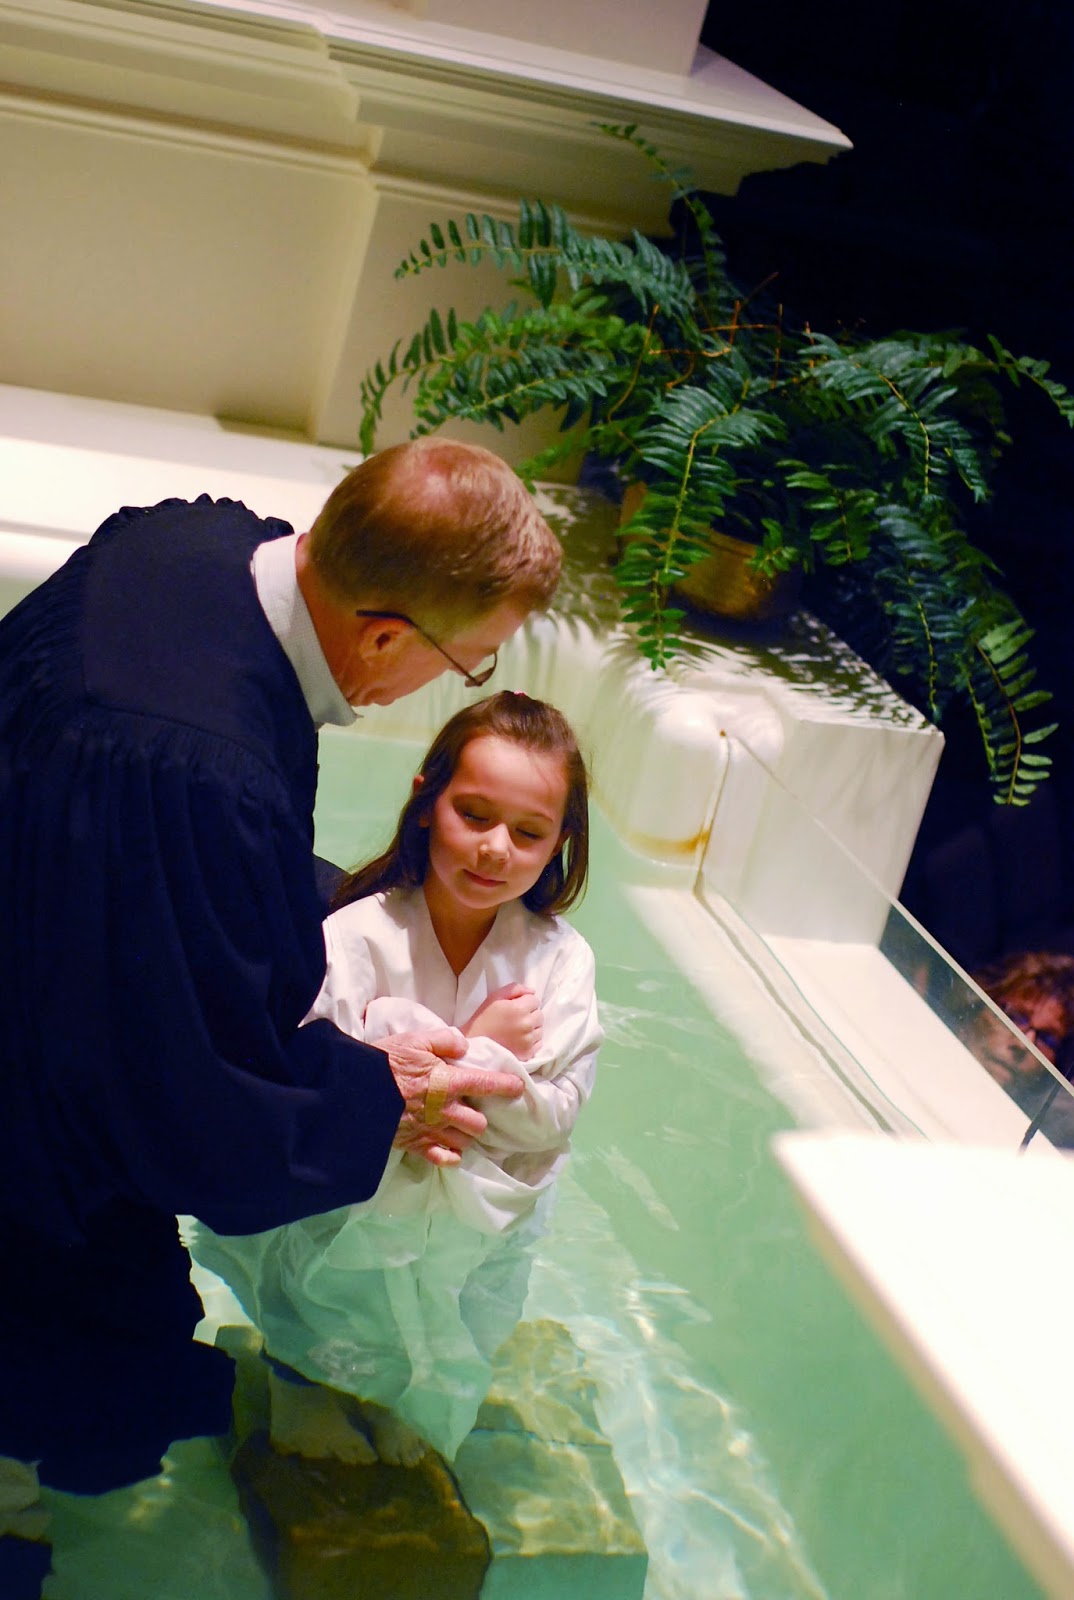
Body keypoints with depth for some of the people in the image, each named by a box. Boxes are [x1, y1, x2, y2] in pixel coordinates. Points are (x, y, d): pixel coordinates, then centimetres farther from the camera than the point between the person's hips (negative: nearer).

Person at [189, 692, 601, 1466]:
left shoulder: (561, 958, -15)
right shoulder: (354, 938, -23)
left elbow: (553, 1120, -14)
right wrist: (478, 1048, -27)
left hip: (481, 1228, 2)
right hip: (350, 1220, -2)